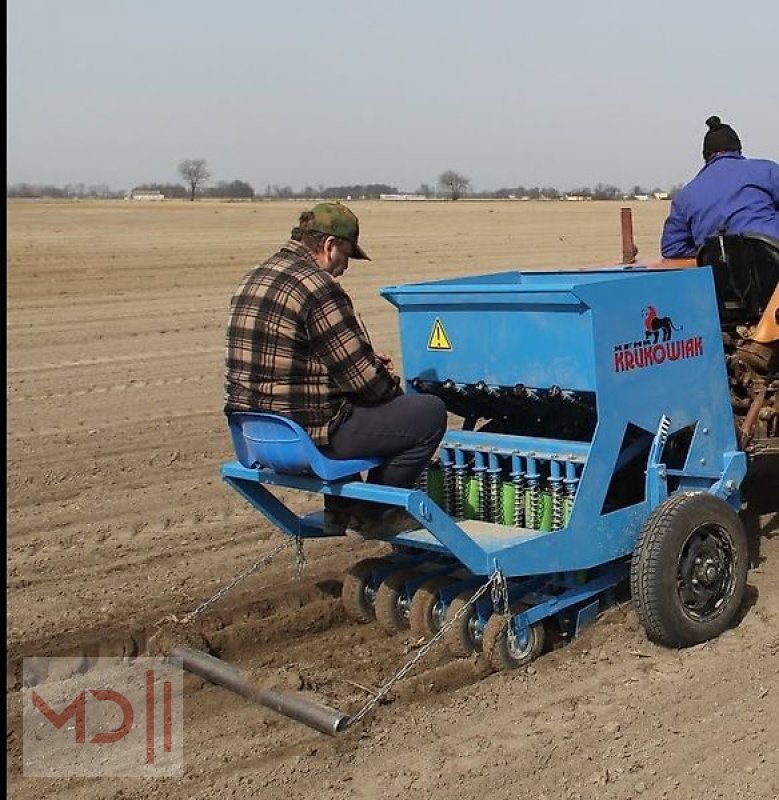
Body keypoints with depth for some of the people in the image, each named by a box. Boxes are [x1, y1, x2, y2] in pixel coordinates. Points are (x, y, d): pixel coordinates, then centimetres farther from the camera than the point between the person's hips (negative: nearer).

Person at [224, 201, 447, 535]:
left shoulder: (254, 279, 12)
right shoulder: (318, 286, -18)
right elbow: (362, 380, -15)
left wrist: (369, 361, 16)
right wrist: (392, 386, 7)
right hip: (304, 437, -10)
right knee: (430, 412, 0)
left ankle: (340, 509, 33)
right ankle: (373, 511, 13)